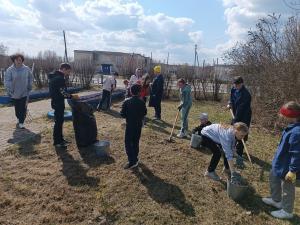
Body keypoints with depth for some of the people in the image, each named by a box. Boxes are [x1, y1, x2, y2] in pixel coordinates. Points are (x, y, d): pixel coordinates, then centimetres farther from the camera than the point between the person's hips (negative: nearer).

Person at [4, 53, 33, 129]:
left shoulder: (26, 69, -4)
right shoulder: (10, 70, -9)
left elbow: (30, 79, 7)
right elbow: (7, 81, -10)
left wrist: (29, 87, 3)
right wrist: (9, 90, -18)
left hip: (24, 93, 0)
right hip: (14, 93, 0)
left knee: (23, 108, -3)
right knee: (17, 108, 15)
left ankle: (21, 123, 6)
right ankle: (19, 119, 38)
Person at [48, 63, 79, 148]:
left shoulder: (55, 76, 14)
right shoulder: (59, 78, -20)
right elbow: (63, 92, -23)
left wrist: (69, 95, 15)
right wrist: (72, 96, -11)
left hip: (56, 101, 10)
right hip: (58, 102, -10)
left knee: (59, 121, 16)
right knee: (58, 122, -2)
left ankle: (60, 138, 26)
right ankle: (57, 141, 7)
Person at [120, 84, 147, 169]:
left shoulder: (126, 102, -13)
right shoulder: (142, 102, -6)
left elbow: (122, 114, -11)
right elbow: (144, 113, 4)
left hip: (130, 125, -4)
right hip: (139, 125, 4)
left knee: (128, 143, 2)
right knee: (136, 142, 18)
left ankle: (132, 162, -4)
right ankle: (135, 158, 31)